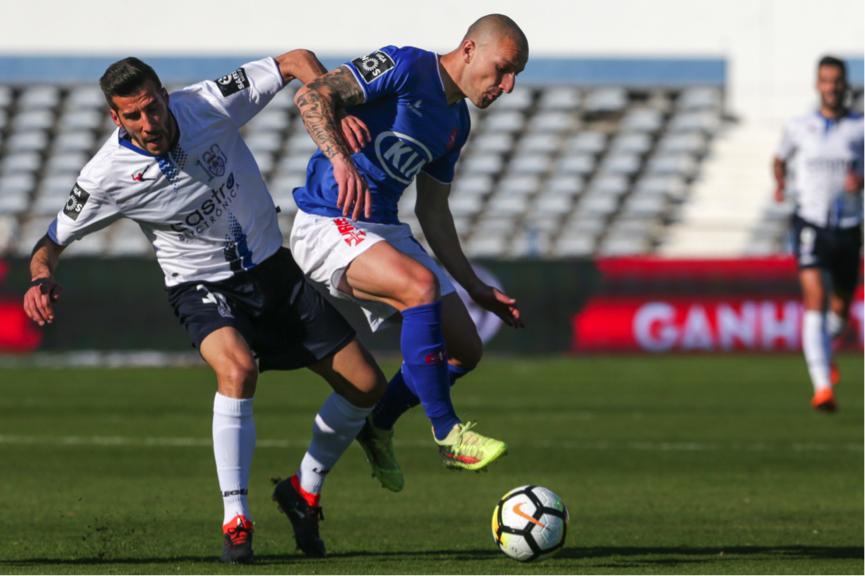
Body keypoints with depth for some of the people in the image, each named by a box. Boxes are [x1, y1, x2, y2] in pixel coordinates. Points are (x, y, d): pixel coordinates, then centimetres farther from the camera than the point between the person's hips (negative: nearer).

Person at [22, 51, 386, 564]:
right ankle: (236, 522, -26)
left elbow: (297, 62, -7)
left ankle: (305, 491, 24)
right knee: (237, 369, -37)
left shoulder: (209, 104, -17)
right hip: (205, 289, -4)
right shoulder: (108, 176, -20)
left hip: (274, 271, 4)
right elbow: (53, 240, -8)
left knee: (367, 387, -1)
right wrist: (42, 277, -30)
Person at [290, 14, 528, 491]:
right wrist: (340, 159, -37)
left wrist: (476, 288, 19)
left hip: (385, 230, 9)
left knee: (465, 349, 2)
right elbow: (311, 94, -21)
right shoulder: (405, 66, -11)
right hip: (328, 224, -9)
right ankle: (447, 435, -25)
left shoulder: (456, 122, 14)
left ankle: (377, 428, 26)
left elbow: (432, 211, 22)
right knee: (421, 285, -33)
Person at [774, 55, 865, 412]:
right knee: (815, 299, -20)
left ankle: (825, 350, 51)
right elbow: (781, 158, 23)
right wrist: (779, 182, 5)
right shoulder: (799, 127, 4)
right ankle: (822, 387, -26)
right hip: (811, 222, -2)